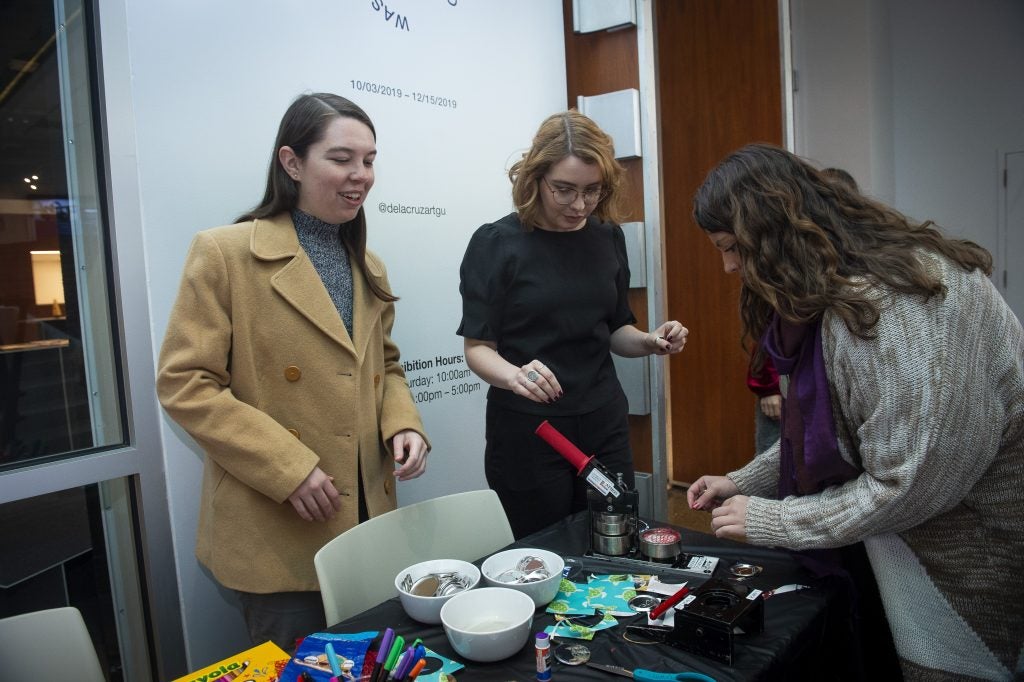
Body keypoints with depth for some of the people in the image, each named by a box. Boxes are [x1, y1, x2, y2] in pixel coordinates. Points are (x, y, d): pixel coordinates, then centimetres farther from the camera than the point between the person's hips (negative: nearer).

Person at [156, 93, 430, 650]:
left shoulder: (368, 267, 12)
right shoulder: (225, 253, -10)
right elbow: (184, 384, -13)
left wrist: (403, 426, -3)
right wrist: (286, 468, -18)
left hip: (366, 519, 6)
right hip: (276, 532, -6)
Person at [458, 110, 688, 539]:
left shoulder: (607, 237, 4)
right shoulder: (496, 243, -9)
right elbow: (478, 347, -10)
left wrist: (650, 342, -7)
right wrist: (515, 376, -30)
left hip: (604, 424, 4)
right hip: (526, 430, -4)